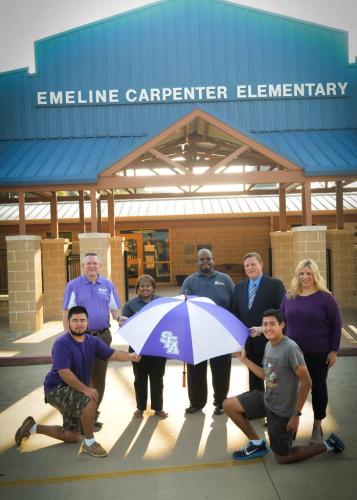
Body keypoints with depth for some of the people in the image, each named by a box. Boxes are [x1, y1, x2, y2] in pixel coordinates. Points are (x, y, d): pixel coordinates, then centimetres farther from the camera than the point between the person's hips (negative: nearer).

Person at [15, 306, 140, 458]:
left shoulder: (92, 341, -3)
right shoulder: (62, 343, -22)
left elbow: (112, 354, -13)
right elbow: (64, 372, -28)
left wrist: (130, 356, -33)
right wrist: (85, 389, -31)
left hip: (75, 392, 8)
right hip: (56, 389, -7)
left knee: (72, 437, 14)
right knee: (93, 396, -31)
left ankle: (33, 427, 30)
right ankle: (89, 443, -13)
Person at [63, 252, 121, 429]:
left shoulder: (108, 285, 5)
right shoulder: (73, 285, -2)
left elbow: (115, 310, 7)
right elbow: (66, 313, -3)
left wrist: (121, 319, -15)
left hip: (103, 336, 3)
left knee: (99, 376, 10)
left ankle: (94, 412, 26)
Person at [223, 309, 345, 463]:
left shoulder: (290, 348, -25)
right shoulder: (269, 345, 2)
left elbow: (306, 383, -22)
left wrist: (296, 414, -19)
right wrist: (244, 359, 6)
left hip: (282, 410, -8)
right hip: (266, 399, 8)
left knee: (282, 458, 6)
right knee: (228, 405, 3)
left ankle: (328, 445, 20)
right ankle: (257, 443, 17)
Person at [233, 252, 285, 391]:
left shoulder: (275, 284, -5)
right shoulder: (238, 287, 11)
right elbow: (236, 313, 11)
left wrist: (263, 329, -19)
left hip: (269, 341, -4)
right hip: (248, 342, 5)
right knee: (254, 378, 16)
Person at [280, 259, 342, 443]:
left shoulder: (325, 297, -8)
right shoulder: (289, 297, 2)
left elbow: (336, 324, -6)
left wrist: (334, 350, -8)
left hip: (319, 353, -3)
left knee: (318, 387, 10)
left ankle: (317, 426, 27)